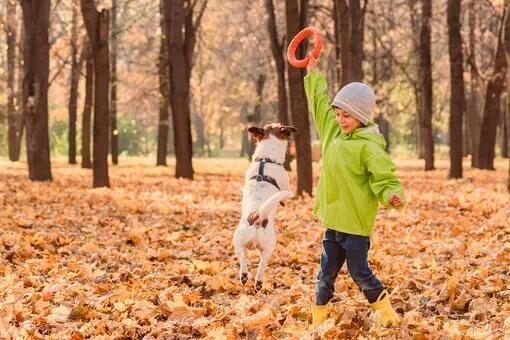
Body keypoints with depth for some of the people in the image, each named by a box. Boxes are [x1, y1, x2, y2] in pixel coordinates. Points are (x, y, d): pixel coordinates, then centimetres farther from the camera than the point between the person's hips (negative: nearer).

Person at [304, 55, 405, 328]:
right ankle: (318, 320, 21)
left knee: (359, 272, -1)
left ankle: (387, 315, 16)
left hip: (356, 223, -7)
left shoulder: (368, 147, -16)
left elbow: (385, 179, -18)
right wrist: (312, 74, 28)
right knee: (326, 273, 12)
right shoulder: (333, 132, 7)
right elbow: (320, 103, 21)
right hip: (333, 220, 7)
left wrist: (392, 196, -38)